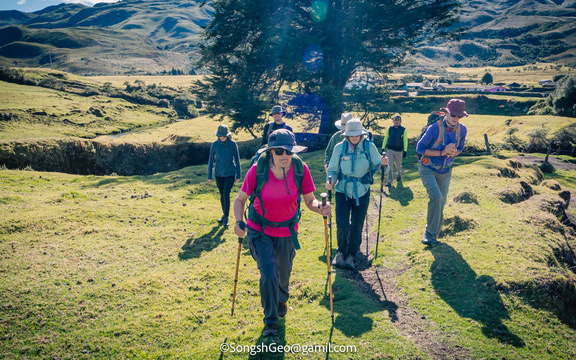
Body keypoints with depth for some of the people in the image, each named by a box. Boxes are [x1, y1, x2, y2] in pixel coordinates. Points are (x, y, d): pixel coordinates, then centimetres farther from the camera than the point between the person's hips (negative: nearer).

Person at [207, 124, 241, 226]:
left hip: (230, 173, -2)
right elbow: (211, 160, 4)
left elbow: (237, 160, 1)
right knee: (222, 195, 12)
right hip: (218, 173, 3)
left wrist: (238, 175, 2)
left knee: (226, 194, -13)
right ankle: (224, 215, 29)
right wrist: (209, 176, 3)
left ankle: (226, 217, -2)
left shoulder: (233, 144, -7)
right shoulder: (214, 144, -3)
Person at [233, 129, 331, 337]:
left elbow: (309, 200, -8)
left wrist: (320, 209, -30)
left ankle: (281, 300, 54)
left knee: (284, 272, 19)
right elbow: (240, 199, -11)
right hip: (259, 229, -2)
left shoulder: (301, 169, -18)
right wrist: (239, 221, -28)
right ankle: (270, 321, 9)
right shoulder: (257, 170, -22)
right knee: (268, 272, -14)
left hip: (287, 231, 2)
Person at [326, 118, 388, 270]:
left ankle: (351, 256, 28)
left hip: (362, 192, 1)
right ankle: (342, 252, 19)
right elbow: (332, 169, 0)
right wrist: (330, 181, -19)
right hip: (343, 191, -1)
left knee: (356, 227, 7)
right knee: (342, 225, -9)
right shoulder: (339, 147, -5)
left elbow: (377, 166, -1)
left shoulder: (369, 147, -4)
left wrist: (383, 163, -23)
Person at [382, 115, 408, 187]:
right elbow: (385, 139, 10)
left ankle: (399, 175, 43)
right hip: (389, 150, 1)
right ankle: (389, 181, -6)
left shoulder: (403, 130, -2)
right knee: (390, 166, -8)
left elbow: (405, 141, -1)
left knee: (398, 165, 15)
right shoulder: (389, 129, 4)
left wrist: (405, 151, -6)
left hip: (399, 151, 0)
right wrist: (383, 148, 6)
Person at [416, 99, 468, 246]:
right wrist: (441, 153, -25)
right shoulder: (435, 128, -23)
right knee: (436, 197, -23)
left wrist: (454, 153, -15)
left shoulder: (462, 130, -7)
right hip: (428, 169, -5)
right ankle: (430, 233, -8)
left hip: (445, 171, 6)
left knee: (441, 203, 12)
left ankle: (433, 235, 31)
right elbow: (419, 148, -17)